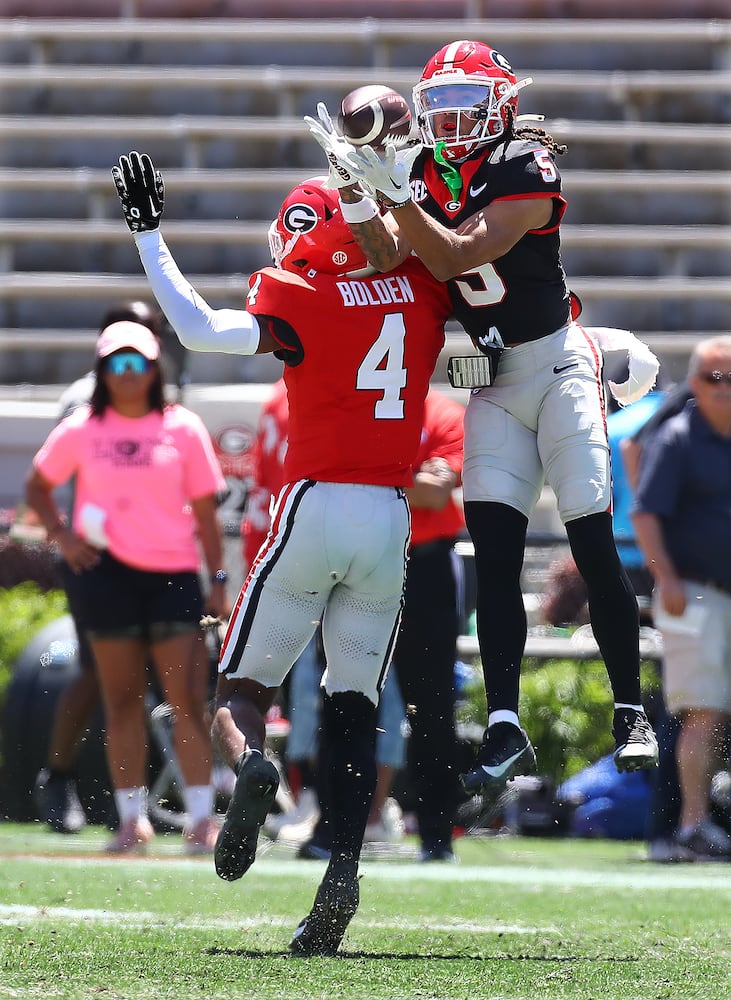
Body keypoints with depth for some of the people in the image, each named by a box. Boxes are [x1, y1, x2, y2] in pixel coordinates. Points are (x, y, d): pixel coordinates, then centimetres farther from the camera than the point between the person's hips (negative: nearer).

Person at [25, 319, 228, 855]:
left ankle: (202, 817, -7)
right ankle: (133, 819, 9)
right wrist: (61, 533, -1)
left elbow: (204, 510, 5)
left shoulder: (183, 428, 3)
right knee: (122, 698, 4)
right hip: (107, 570, 1)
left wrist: (218, 578, 0)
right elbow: (38, 485, 16)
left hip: (173, 571, -1)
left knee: (185, 695, -7)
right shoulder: (81, 430, 4)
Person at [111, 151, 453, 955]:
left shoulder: (301, 299, -7)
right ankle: (344, 866, -11)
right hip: (391, 518, 4)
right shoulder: (423, 287, 7)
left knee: (240, 689, 6)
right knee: (352, 706, 7)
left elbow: (202, 330, -19)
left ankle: (250, 766, -29)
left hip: (315, 505, -4)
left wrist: (148, 235, -11)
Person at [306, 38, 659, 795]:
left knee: (594, 548, -6)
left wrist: (392, 192, -31)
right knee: (494, 554, -5)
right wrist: (354, 187, -23)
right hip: (491, 383, 5)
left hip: (556, 366, -5)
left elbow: (457, 257, -24)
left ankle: (631, 712, 3)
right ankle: (504, 728, -6)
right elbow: (383, 258, -9)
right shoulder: (423, 172, 4)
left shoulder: (527, 172, -15)